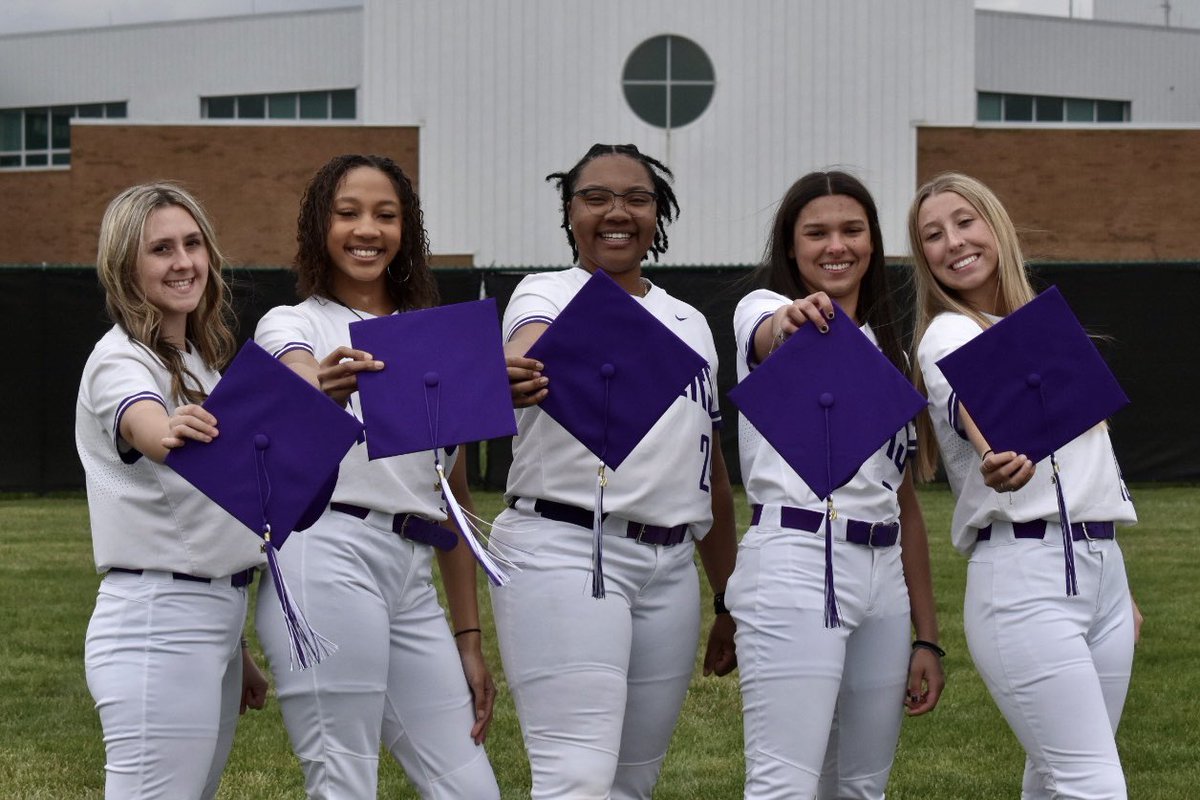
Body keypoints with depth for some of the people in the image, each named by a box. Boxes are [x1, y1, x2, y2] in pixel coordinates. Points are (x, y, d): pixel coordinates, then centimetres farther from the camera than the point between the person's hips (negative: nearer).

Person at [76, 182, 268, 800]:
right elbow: (147, 429, -33)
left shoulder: (198, 361, 18)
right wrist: (174, 434, -57)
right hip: (156, 624, -9)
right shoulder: (121, 360, -9)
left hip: (214, 621, 9)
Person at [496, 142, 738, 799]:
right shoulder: (550, 295, 2)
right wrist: (518, 378, -50)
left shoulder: (690, 324, 19)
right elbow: (537, 349, -25)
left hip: (671, 567, 6)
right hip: (565, 551, -6)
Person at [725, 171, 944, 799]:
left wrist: (927, 636, 13)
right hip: (796, 564, -7)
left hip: (883, 577, 7)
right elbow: (770, 339, -26)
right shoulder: (763, 309, 2)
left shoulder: (887, 352, 21)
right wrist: (791, 321, -52)